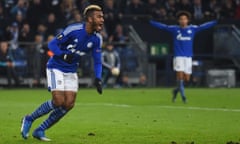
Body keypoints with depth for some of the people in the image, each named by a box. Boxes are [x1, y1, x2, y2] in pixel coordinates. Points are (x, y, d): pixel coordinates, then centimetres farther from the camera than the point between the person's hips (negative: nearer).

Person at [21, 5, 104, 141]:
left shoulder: (97, 39, -3)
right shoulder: (73, 30, -20)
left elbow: (97, 61, 4)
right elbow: (52, 44, -16)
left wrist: (98, 79, -12)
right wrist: (64, 55, -34)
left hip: (71, 72, 6)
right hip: (56, 67, -6)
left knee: (69, 104, -6)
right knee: (59, 102, -17)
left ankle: (40, 130, 7)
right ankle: (29, 119, 5)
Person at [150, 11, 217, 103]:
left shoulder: (193, 29, 5)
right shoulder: (174, 29, 2)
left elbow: (205, 26, 5)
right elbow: (162, 26, -2)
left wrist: (215, 22, -1)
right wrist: (151, 22, -11)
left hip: (188, 57, 2)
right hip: (178, 56, -2)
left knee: (187, 79, 3)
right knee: (180, 75, -13)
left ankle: (176, 90, 30)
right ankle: (183, 95, -3)